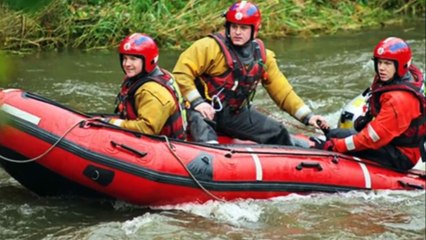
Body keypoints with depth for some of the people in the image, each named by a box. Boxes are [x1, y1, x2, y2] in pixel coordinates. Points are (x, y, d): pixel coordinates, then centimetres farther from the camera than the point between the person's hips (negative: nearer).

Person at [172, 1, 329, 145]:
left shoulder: (262, 57, 4)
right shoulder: (211, 47, -14)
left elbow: (282, 91, 7)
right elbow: (181, 72, -16)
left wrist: (307, 116, 0)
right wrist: (197, 102, -25)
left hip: (235, 114, 6)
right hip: (204, 109, -6)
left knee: (277, 133, 6)